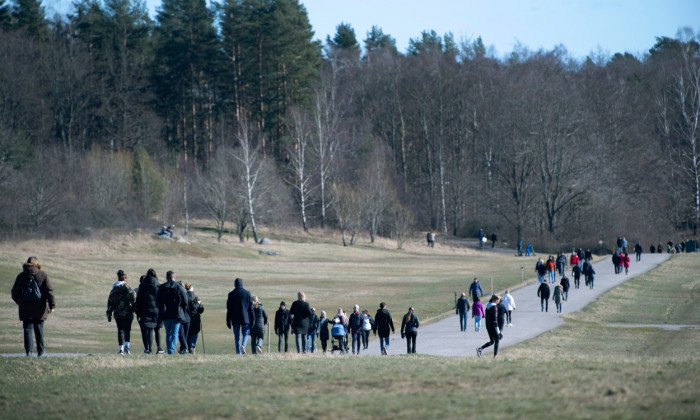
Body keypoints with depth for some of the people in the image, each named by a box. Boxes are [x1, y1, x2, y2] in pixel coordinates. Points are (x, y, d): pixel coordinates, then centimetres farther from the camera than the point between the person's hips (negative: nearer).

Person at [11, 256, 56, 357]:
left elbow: (14, 292, 8)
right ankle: (40, 350, 14)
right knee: (39, 328, 11)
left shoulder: (21, 276, 3)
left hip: (25, 308, 0)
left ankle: (28, 350, -11)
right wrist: (52, 305, -7)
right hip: (39, 308, 0)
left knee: (27, 328, 1)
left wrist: (19, 302, 27)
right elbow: (49, 291, -6)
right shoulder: (43, 275, 1)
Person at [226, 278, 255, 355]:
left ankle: (238, 352, 2)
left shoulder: (231, 294, 1)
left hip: (235, 319, 1)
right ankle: (243, 345, -20)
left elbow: (228, 309, 3)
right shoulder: (247, 293, 0)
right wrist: (253, 319, 5)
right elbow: (251, 308, 1)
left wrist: (228, 321, 7)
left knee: (237, 336, 6)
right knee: (246, 333, 8)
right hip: (245, 318, -1)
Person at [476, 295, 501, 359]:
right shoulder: (494, 307, -16)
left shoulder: (488, 306, 11)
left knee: (491, 342, 12)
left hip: (488, 326, 8)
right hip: (493, 326, -8)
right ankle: (495, 355, 6)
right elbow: (495, 318, -19)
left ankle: (480, 349, -5)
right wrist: (497, 328, -17)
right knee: (497, 340, 6)